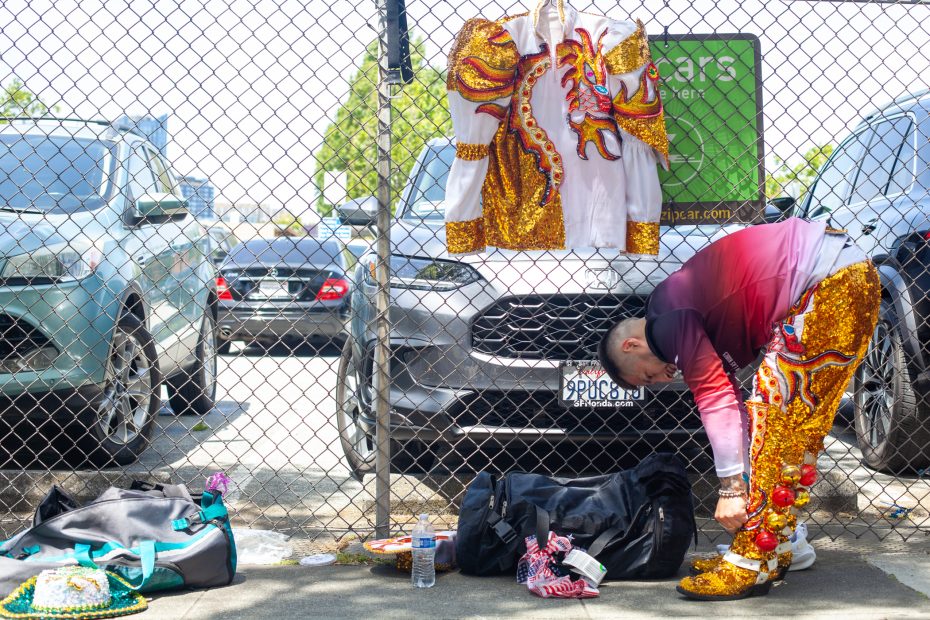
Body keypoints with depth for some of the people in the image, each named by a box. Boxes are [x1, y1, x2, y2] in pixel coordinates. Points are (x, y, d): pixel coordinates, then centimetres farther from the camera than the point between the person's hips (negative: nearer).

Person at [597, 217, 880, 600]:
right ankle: (775, 551, 20)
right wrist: (741, 485, 20)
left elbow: (715, 395, -13)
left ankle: (751, 566, -4)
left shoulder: (668, 319, -8)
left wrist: (732, 488, -10)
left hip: (829, 282, -10)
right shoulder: (689, 316, 20)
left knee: (776, 412, -8)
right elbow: (724, 395, 21)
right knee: (797, 424, 14)